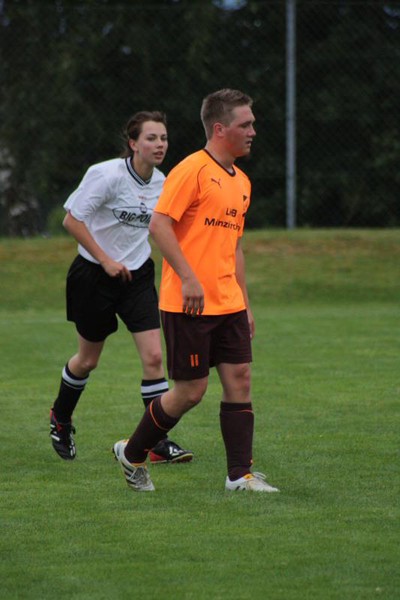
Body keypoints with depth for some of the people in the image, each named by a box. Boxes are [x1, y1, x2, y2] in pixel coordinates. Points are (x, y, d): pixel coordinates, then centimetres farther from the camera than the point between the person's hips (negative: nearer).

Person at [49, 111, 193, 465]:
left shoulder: (161, 183, 0)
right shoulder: (107, 175, -19)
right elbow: (72, 220, -16)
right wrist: (105, 260, -19)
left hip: (137, 276, 4)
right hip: (94, 275, -4)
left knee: (154, 357, -11)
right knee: (88, 359, 11)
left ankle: (160, 443, -7)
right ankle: (60, 418, 41)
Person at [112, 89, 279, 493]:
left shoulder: (241, 182, 16)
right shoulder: (192, 170, -11)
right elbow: (159, 224, -18)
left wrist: (244, 302, 20)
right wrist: (188, 278, -24)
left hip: (228, 304, 8)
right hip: (189, 305, -8)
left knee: (239, 379, 1)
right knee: (191, 391, -3)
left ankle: (240, 474, 4)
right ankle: (132, 454, 17)